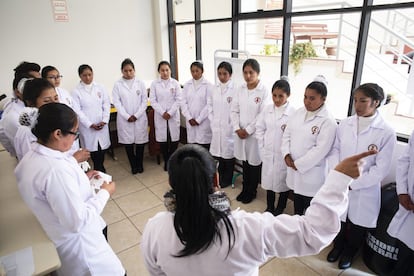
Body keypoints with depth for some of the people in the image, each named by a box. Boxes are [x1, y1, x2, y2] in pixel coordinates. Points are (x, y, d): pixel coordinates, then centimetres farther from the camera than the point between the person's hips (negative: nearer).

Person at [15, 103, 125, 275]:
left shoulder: (32, 157, -4)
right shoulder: (56, 170, -34)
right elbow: (78, 222, -29)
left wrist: (82, 178, 5)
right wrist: (104, 193, -17)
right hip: (77, 246, -10)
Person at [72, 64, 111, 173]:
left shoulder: (100, 88, 4)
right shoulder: (76, 92, -3)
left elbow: (106, 105, 3)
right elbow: (77, 111, -6)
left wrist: (104, 120, -8)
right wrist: (91, 124, -12)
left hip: (102, 125, 2)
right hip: (87, 127, -2)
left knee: (102, 148, 7)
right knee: (93, 150, 4)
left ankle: (99, 170, 26)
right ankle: (100, 170, 20)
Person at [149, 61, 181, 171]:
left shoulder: (175, 83, 3)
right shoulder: (154, 84, 3)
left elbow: (178, 100, -2)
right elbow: (152, 100, -1)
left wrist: (170, 113, -11)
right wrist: (162, 112, -11)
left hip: (173, 115, 0)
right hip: (160, 115, 0)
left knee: (174, 138, 1)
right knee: (162, 138, 3)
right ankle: (166, 161, 18)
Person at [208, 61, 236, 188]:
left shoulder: (234, 89, -12)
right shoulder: (215, 88, 5)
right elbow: (210, 105, 12)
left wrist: (231, 125, -11)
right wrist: (212, 121, 5)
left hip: (229, 128, -5)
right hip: (216, 127, 5)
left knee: (228, 153, 7)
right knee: (217, 152, 12)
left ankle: (227, 180, 25)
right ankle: (219, 177, 31)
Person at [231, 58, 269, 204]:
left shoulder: (264, 91, -11)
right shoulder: (239, 90, 4)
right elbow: (234, 111, 5)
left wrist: (248, 130, -13)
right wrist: (237, 129, -7)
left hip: (255, 133, -4)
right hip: (240, 133, 4)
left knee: (254, 163, 9)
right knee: (245, 162, 16)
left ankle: (251, 191, 29)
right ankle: (245, 189, 33)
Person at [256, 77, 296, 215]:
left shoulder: (293, 112, -14)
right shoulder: (267, 109, 0)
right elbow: (259, 128, 7)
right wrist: (262, 147, 2)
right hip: (268, 153, 4)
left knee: (283, 182, 12)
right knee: (269, 180, 16)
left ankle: (279, 210, 32)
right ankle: (269, 208, 35)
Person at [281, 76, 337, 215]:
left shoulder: (328, 121, -16)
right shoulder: (298, 113, 4)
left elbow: (320, 150, -20)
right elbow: (287, 134, 7)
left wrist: (298, 164, -16)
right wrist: (287, 155, -7)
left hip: (312, 173, -6)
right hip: (294, 170, 6)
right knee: (297, 206, 24)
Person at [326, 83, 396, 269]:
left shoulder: (386, 132, -15)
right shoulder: (344, 124, -5)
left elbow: (381, 169, -14)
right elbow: (335, 150, 2)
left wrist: (353, 183, -15)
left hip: (365, 190, -2)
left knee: (357, 226, 18)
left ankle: (349, 253, 46)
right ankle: (337, 246, 49)